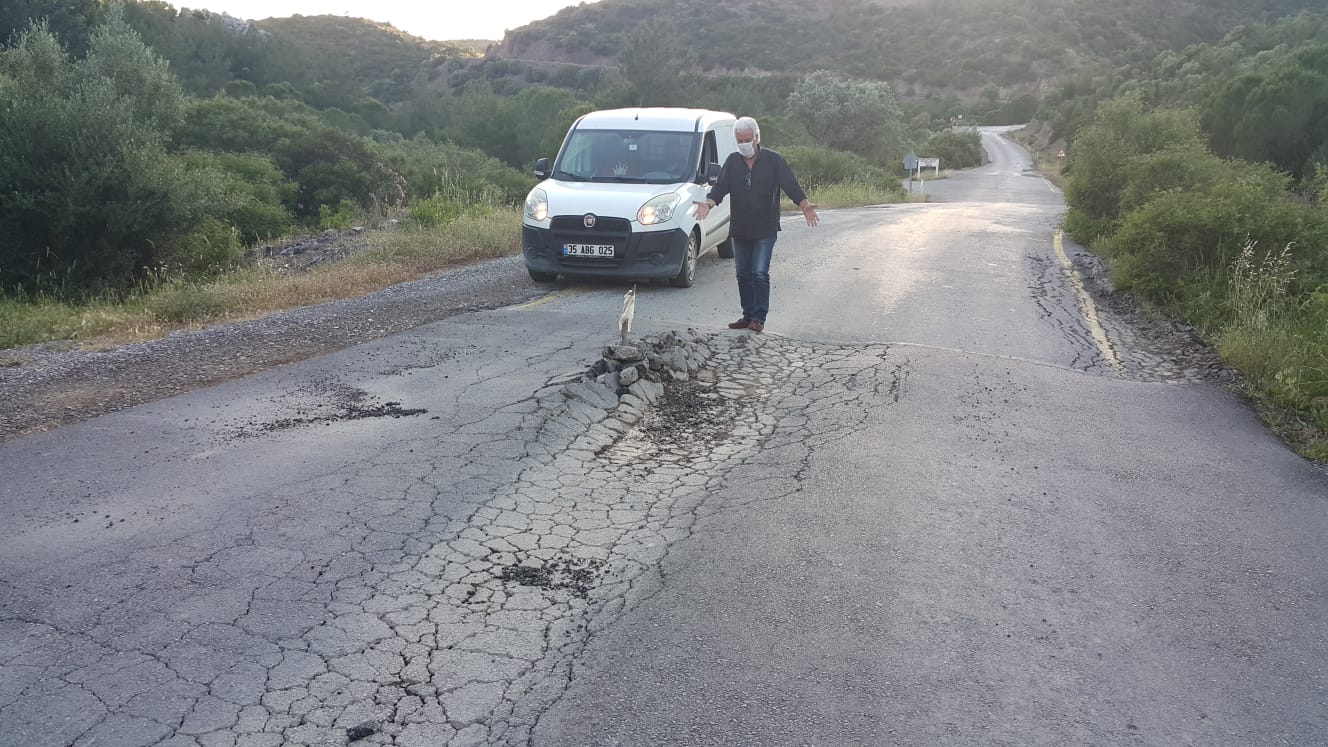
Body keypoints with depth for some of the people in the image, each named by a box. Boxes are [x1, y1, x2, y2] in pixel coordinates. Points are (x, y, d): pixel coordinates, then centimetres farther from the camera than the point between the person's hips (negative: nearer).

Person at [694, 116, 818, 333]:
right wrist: (708, 204, -19)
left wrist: (805, 205, -25)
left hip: (765, 230, -4)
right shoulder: (732, 161, 8)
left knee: (760, 273, -11)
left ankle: (759, 318, -5)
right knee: (743, 275, 8)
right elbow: (720, 187, 2)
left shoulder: (773, 160, -2)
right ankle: (748, 316, 17)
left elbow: (791, 185, -8)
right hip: (739, 229, 4)